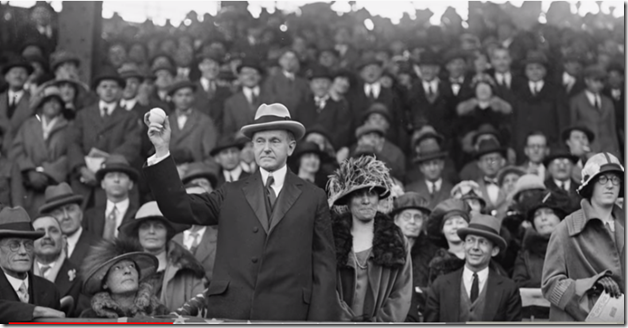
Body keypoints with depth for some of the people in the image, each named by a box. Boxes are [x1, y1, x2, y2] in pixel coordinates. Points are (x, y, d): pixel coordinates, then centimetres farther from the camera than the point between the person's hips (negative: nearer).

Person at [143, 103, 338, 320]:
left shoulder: (313, 198, 10)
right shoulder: (231, 194, 14)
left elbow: (324, 268, 7)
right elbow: (178, 208, 4)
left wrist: (320, 321, -2)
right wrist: (162, 151, -4)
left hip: (286, 316, -1)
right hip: (229, 313, 1)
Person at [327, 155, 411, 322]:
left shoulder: (395, 240, 12)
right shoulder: (332, 238, 7)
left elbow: (402, 294, 7)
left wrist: (381, 322, -4)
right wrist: (345, 321, -9)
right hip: (339, 322, -1)